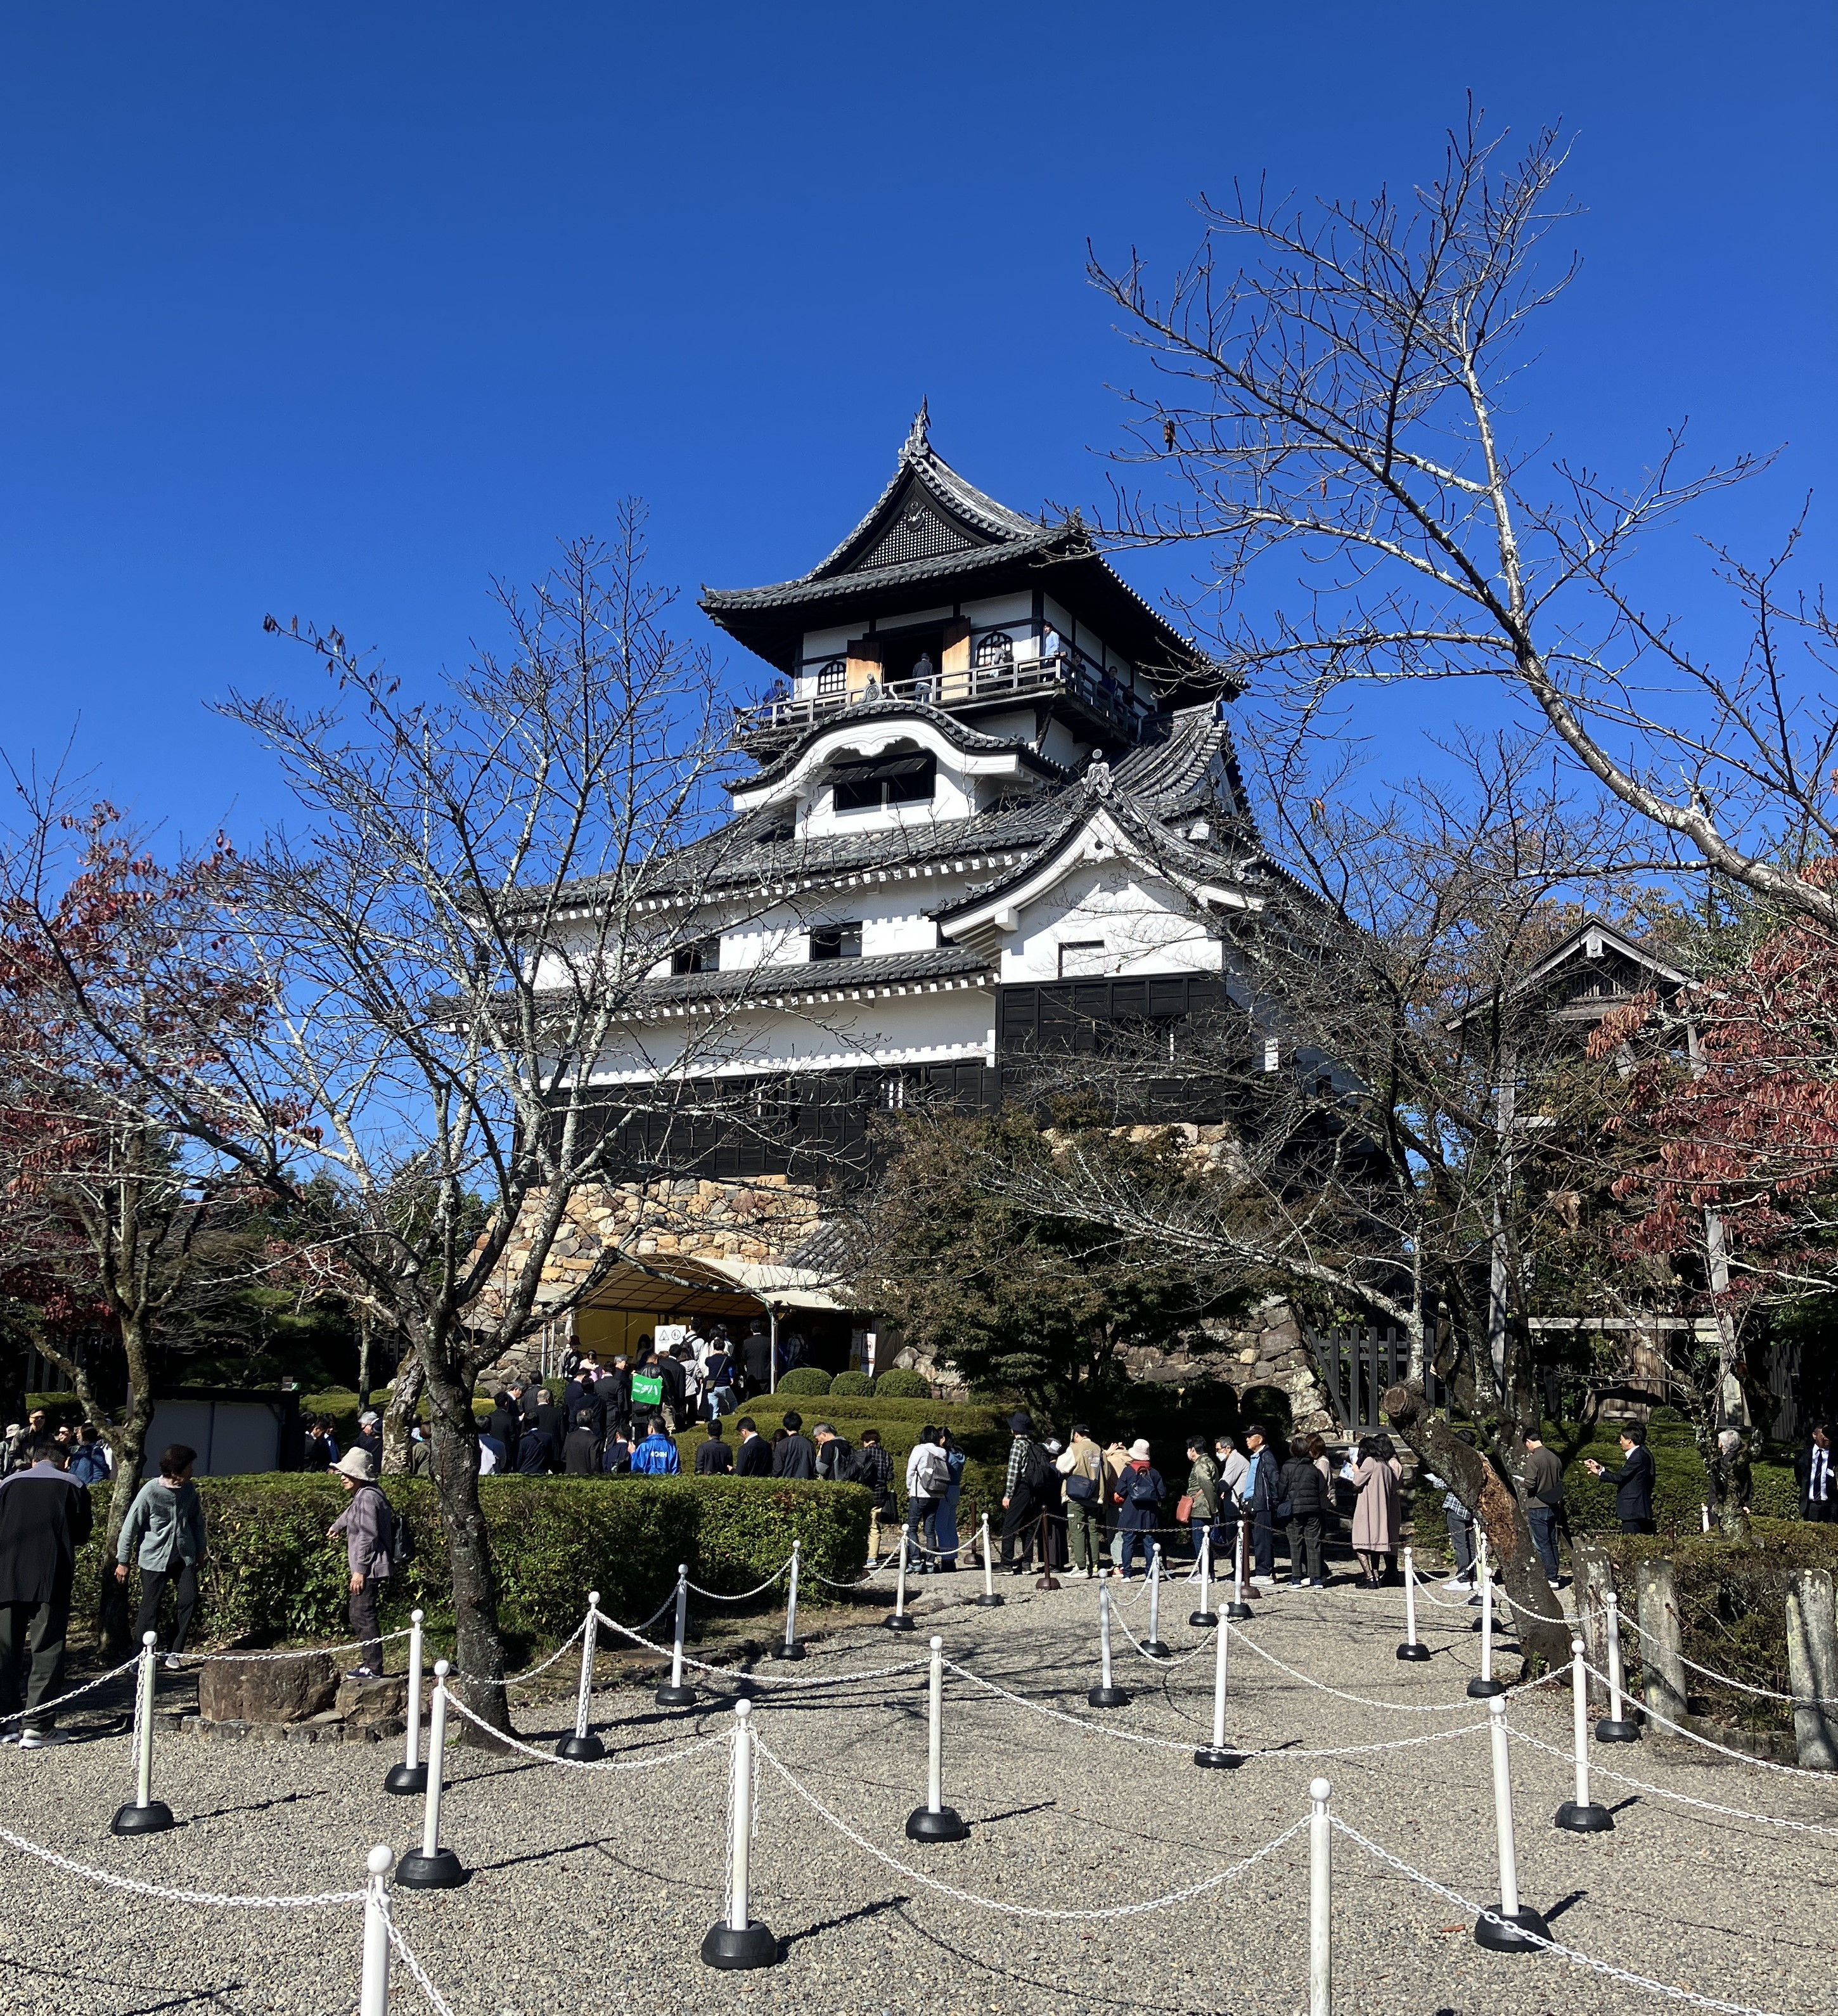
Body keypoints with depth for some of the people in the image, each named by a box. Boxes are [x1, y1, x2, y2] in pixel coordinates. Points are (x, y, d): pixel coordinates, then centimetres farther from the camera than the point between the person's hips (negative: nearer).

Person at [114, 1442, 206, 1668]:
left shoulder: (189, 1489, -1)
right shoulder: (150, 1491, -17)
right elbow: (130, 1526, -9)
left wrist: (200, 1551, 18)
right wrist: (123, 1561, -6)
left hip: (184, 1555, 5)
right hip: (154, 1557, -5)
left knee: (189, 1600, -2)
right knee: (150, 1607, -2)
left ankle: (173, 1652, 11)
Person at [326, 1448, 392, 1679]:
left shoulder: (368, 1498, -18)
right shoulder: (361, 1496, 15)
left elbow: (368, 1537, -21)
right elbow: (351, 1514, 39)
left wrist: (360, 1570, -21)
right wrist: (336, 1526, 58)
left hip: (367, 1568, -11)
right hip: (363, 1568, 11)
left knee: (363, 1614, -9)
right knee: (358, 1615, 16)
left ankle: (373, 1667, -5)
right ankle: (368, 1661, 23)